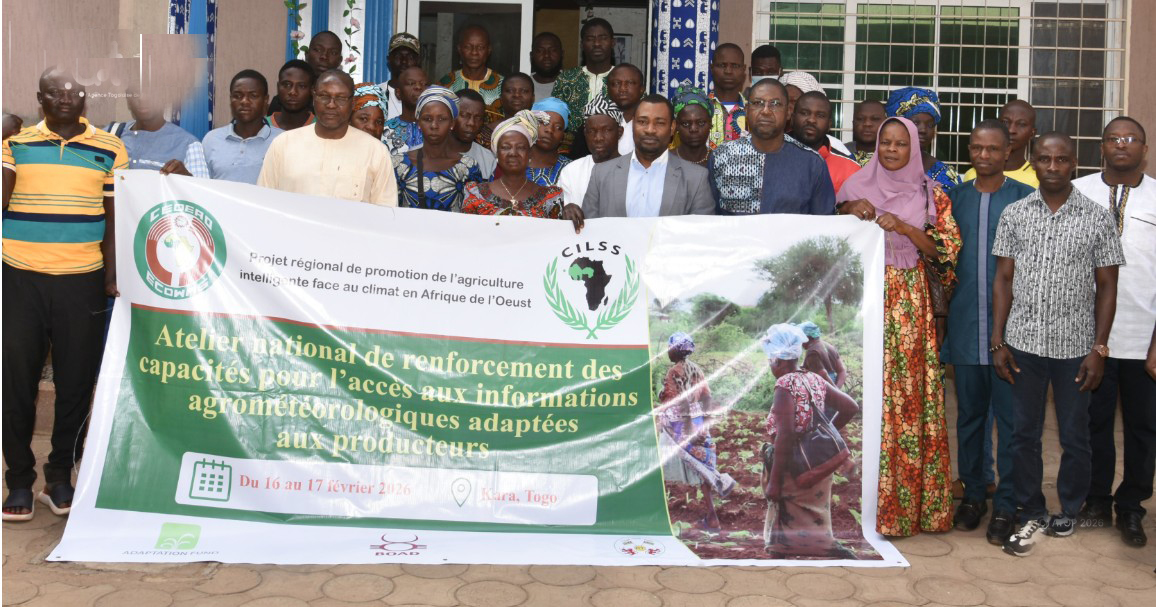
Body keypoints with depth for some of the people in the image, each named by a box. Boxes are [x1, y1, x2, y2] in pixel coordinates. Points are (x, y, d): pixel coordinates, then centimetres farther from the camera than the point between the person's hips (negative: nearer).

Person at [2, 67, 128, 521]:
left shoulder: (109, 149, 5)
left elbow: (114, 218, 7)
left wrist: (112, 277, 1)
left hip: (82, 282, 0)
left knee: (76, 382, 4)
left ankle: (60, 476, 20)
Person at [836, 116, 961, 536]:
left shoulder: (931, 195, 8)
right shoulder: (857, 189, 9)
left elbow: (947, 249, 1)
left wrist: (904, 228, -11)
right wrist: (848, 213, -8)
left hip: (911, 306, 0)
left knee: (909, 393, -2)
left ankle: (909, 498, 7)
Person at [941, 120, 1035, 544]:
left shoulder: (1027, 199, 1)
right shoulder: (954, 197, 9)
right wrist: (943, 305, 4)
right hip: (964, 325, 3)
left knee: (1010, 417, 2)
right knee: (969, 414, 12)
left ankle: (1006, 505, 11)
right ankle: (973, 494, 25)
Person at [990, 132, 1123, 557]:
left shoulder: (1097, 218, -1)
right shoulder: (1015, 214, 3)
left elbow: (1106, 287, 1)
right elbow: (1003, 279, 5)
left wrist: (1099, 348, -4)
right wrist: (997, 342, 1)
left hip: (1075, 345, -1)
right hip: (1023, 342, 1)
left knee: (1075, 437, 9)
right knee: (1024, 434, 7)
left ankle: (1069, 511, 28)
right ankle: (1032, 515, 21)